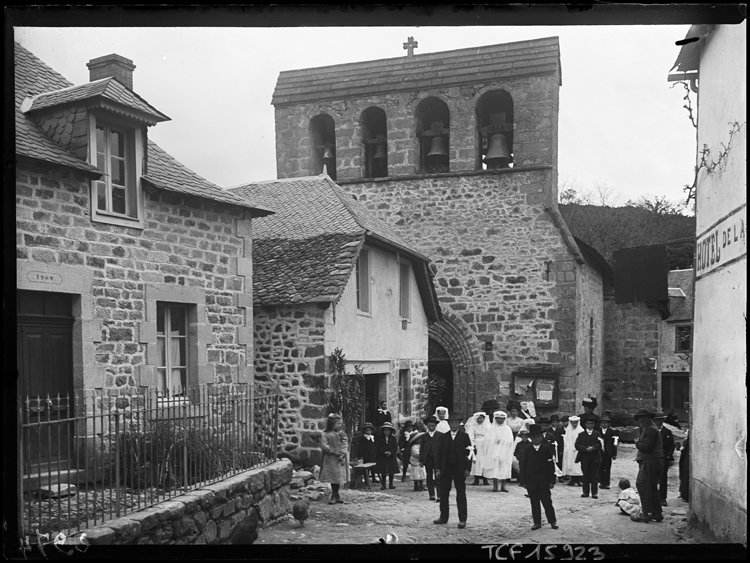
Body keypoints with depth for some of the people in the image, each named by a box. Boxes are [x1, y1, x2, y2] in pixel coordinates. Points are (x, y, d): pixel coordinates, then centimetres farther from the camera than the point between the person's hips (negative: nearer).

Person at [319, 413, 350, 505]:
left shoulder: (342, 434, 8)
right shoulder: (325, 434, -4)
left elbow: (345, 446, 4)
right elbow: (324, 446, -13)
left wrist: (343, 454, -14)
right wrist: (334, 452, -17)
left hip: (340, 459, 3)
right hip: (331, 459, -3)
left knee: (338, 478, 3)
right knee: (332, 477, 1)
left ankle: (335, 495, 14)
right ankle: (335, 495, 12)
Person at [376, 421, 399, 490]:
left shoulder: (393, 438, 4)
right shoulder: (380, 438, 1)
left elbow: (395, 447, -1)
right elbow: (378, 447, -5)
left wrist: (391, 453, -17)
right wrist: (384, 452, -17)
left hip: (391, 457, 1)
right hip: (382, 458, -1)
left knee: (391, 471, 4)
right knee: (383, 472, -1)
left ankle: (391, 484, 16)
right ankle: (383, 484, 6)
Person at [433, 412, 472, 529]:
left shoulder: (464, 436, 0)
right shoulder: (444, 436, 8)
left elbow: (468, 453, -3)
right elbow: (440, 453, 8)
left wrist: (467, 469, -9)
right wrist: (439, 469, 2)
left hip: (459, 468, -3)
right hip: (446, 468, 3)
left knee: (461, 494, 1)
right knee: (443, 493, 6)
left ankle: (462, 519, 4)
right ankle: (443, 517, 16)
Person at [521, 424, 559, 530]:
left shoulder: (546, 449, 0)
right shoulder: (527, 450, 3)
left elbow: (551, 466, 0)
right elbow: (524, 466, 4)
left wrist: (551, 480, -3)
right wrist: (524, 481, -1)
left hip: (544, 481, -1)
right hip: (531, 481, 1)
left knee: (547, 501, 0)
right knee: (534, 503, 6)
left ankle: (553, 521, 12)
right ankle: (537, 522, 14)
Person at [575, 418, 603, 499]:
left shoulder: (597, 434, 11)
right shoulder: (581, 434, 10)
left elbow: (600, 444, -2)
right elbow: (577, 445, -1)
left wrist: (593, 448, -18)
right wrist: (586, 449, -15)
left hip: (595, 458, 0)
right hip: (584, 458, 0)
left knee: (594, 476, -1)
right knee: (585, 475, 3)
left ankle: (594, 492, 3)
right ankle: (585, 492, 10)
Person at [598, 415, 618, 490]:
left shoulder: (611, 431, 2)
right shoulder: (598, 431, 7)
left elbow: (614, 443, 0)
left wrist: (614, 454, -3)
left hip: (608, 453, -1)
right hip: (600, 452, 1)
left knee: (608, 468, 0)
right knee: (601, 468, 3)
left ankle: (606, 483, 4)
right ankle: (601, 482, 11)